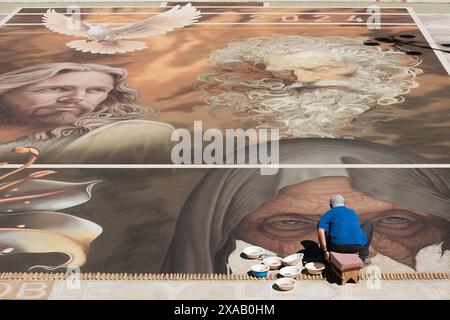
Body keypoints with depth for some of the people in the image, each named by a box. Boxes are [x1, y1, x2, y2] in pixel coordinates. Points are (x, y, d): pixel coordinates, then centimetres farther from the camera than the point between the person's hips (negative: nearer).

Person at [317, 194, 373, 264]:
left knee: (320, 224, 26)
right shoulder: (353, 212, 27)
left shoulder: (328, 214, 14)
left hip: (338, 246, -2)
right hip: (357, 245, 2)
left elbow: (320, 231, -6)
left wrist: (325, 251, -4)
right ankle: (363, 257, 27)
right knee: (368, 224, 33)